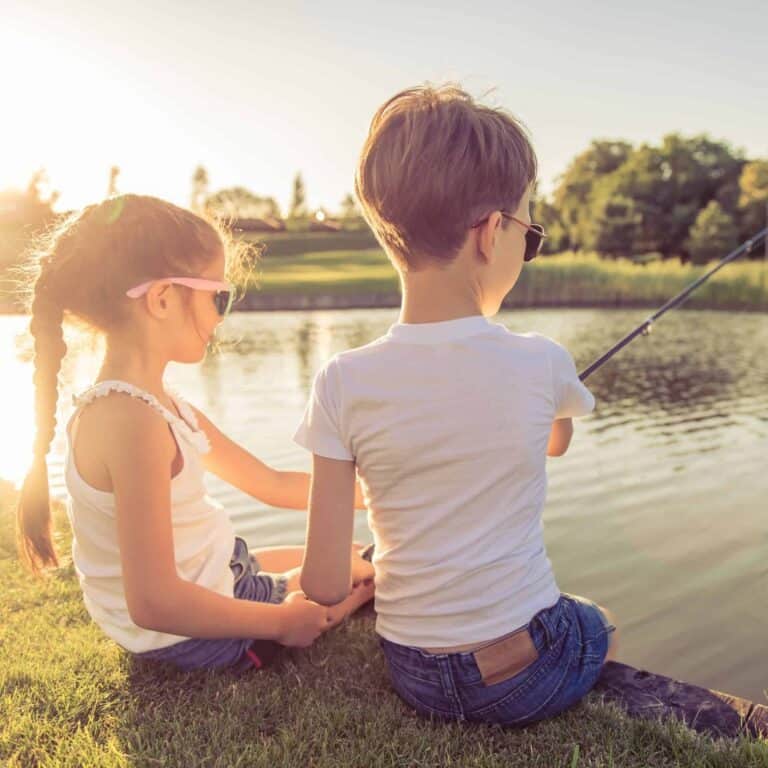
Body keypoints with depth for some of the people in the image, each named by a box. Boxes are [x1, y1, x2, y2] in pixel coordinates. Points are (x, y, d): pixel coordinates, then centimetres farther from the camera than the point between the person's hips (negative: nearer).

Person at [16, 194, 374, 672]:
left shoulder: (161, 404, 1)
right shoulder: (134, 419, -31)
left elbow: (271, 483, 6)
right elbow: (155, 602, -32)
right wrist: (281, 622, -19)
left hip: (217, 579, 9)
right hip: (194, 633, -9)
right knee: (370, 575, 11)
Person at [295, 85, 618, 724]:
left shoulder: (343, 384, -17)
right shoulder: (542, 364, -17)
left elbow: (325, 586, -14)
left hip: (414, 677, 2)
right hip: (528, 676, -2)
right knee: (602, 625, 33)